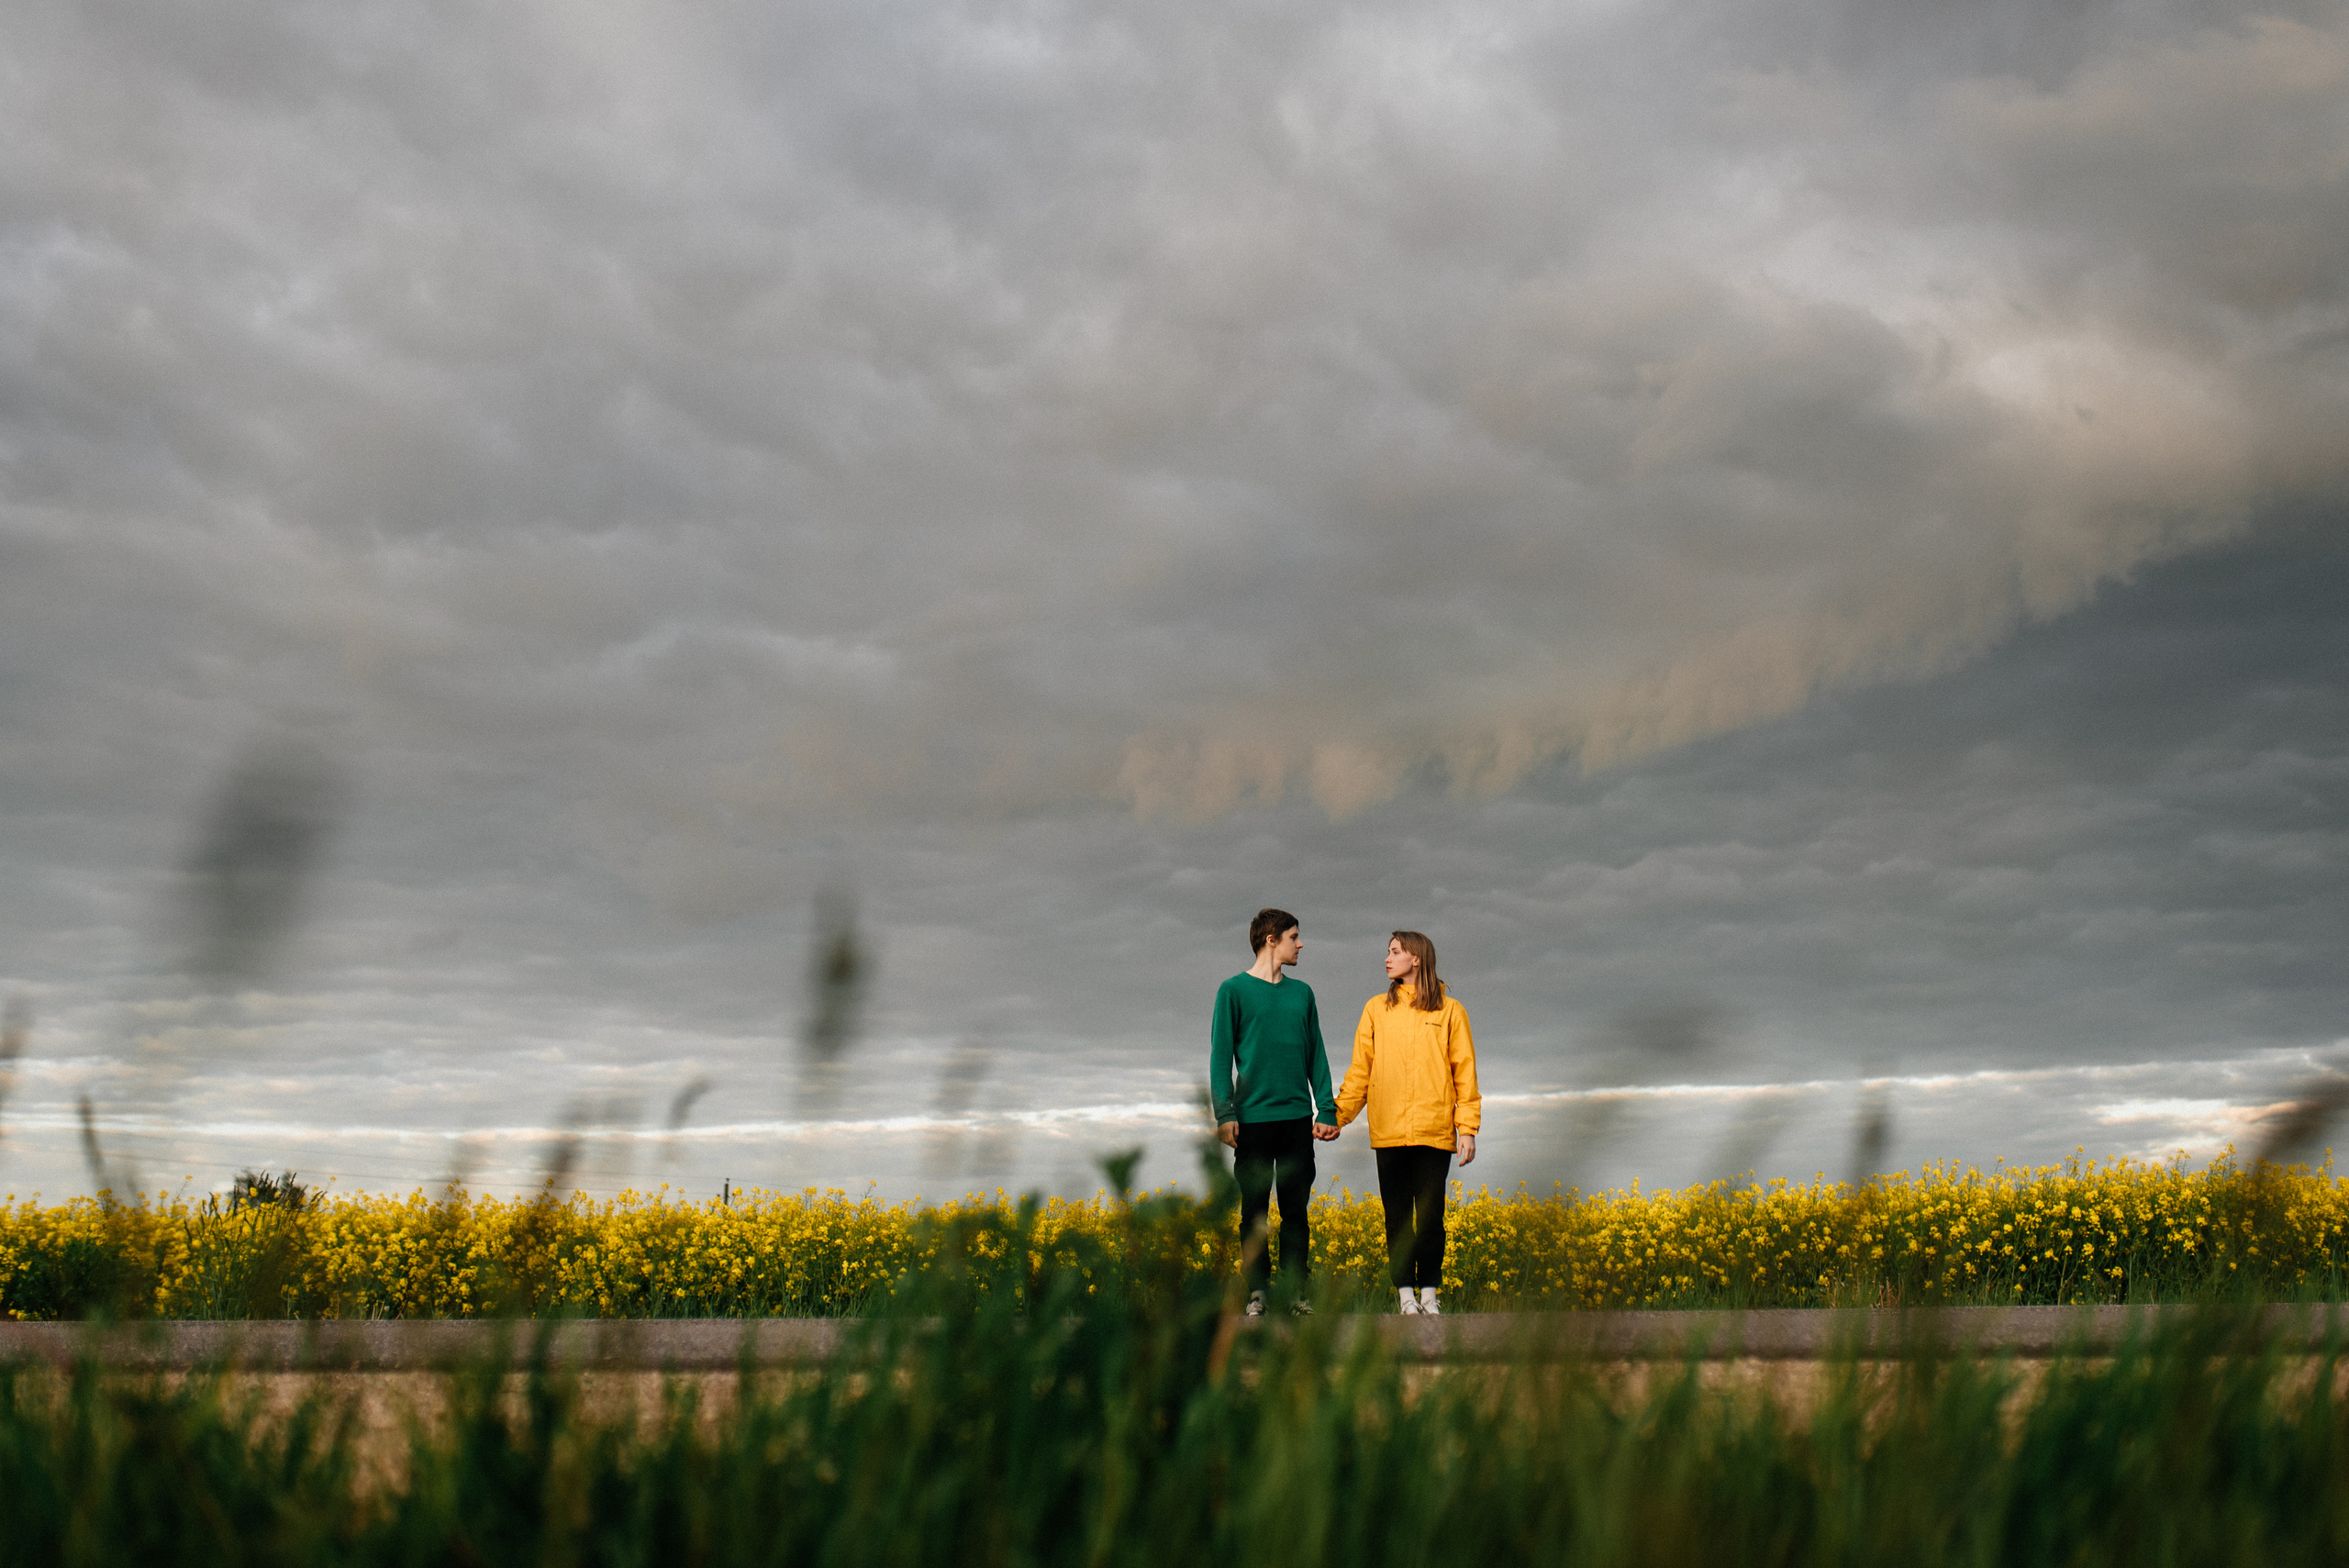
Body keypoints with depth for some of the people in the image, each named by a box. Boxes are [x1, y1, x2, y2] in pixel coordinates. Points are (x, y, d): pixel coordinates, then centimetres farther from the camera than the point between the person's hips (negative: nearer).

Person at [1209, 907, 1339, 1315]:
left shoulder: (1302, 992, 13)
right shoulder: (1234, 990, 0)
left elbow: (1316, 1055, 15)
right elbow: (1221, 1056, -3)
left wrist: (1327, 1110, 7)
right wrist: (1225, 1114, -11)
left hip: (1297, 1117, 4)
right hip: (1253, 1117, -4)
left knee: (1295, 1210, 5)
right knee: (1254, 1211, 1)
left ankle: (1296, 1292, 8)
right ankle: (1257, 1293, 4)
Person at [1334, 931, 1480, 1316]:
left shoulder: (1450, 1010, 4)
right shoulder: (1376, 1009, 9)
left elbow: (1465, 1071, 4)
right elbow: (1360, 1070, 10)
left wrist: (1468, 1128, -2)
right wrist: (1337, 1116, 1)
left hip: (1435, 1133, -2)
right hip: (1388, 1132, 2)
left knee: (1430, 1216, 0)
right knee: (1397, 1216, 3)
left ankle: (1430, 1293, 9)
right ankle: (1406, 1294, 8)